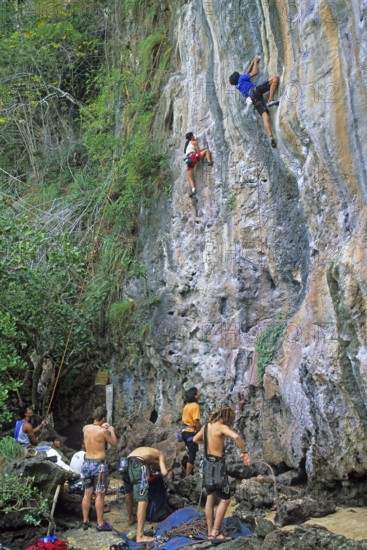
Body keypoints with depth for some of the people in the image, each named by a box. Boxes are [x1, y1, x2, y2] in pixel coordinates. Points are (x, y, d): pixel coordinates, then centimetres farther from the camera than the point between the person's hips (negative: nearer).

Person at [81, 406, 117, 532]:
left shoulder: (85, 428, -1)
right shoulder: (103, 431, -16)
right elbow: (114, 443, 0)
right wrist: (112, 430, 15)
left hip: (87, 463, 6)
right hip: (99, 465, -6)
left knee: (87, 494, 13)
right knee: (100, 495, 2)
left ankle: (85, 521, 21)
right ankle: (100, 523, 8)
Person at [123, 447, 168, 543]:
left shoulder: (147, 452, 40)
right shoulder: (160, 455, 23)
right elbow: (164, 473, 8)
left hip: (126, 462, 7)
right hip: (137, 464, -7)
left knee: (128, 492, 31)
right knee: (142, 499, -8)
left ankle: (130, 518, 54)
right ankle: (140, 536, -14)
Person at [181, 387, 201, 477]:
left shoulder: (187, 406, 13)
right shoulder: (195, 405, -13)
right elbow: (196, 421, -20)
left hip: (185, 430, 9)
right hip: (191, 431, -9)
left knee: (191, 453, 20)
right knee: (192, 455, -4)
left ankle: (190, 473, 26)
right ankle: (188, 476, -5)